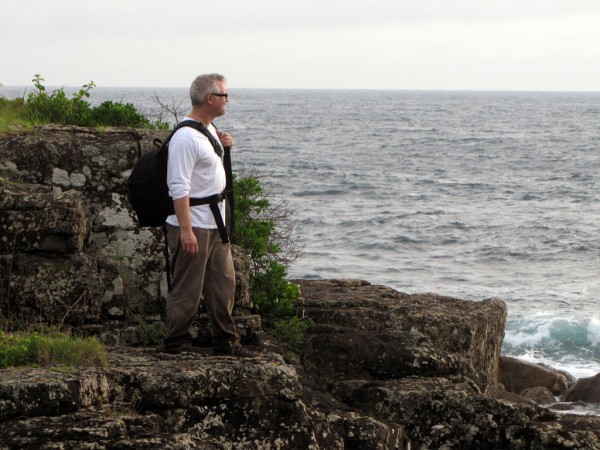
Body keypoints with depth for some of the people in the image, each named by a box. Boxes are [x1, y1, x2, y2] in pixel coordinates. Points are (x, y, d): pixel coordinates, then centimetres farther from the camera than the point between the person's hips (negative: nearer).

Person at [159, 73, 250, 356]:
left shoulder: (209, 129, 13)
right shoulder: (185, 137, -18)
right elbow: (179, 187, -22)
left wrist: (223, 147, 8)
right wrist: (186, 230, -26)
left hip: (216, 225, 10)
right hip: (193, 227, -10)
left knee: (224, 284, 14)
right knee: (187, 290, -4)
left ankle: (225, 342, 22)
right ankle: (175, 344, 5)